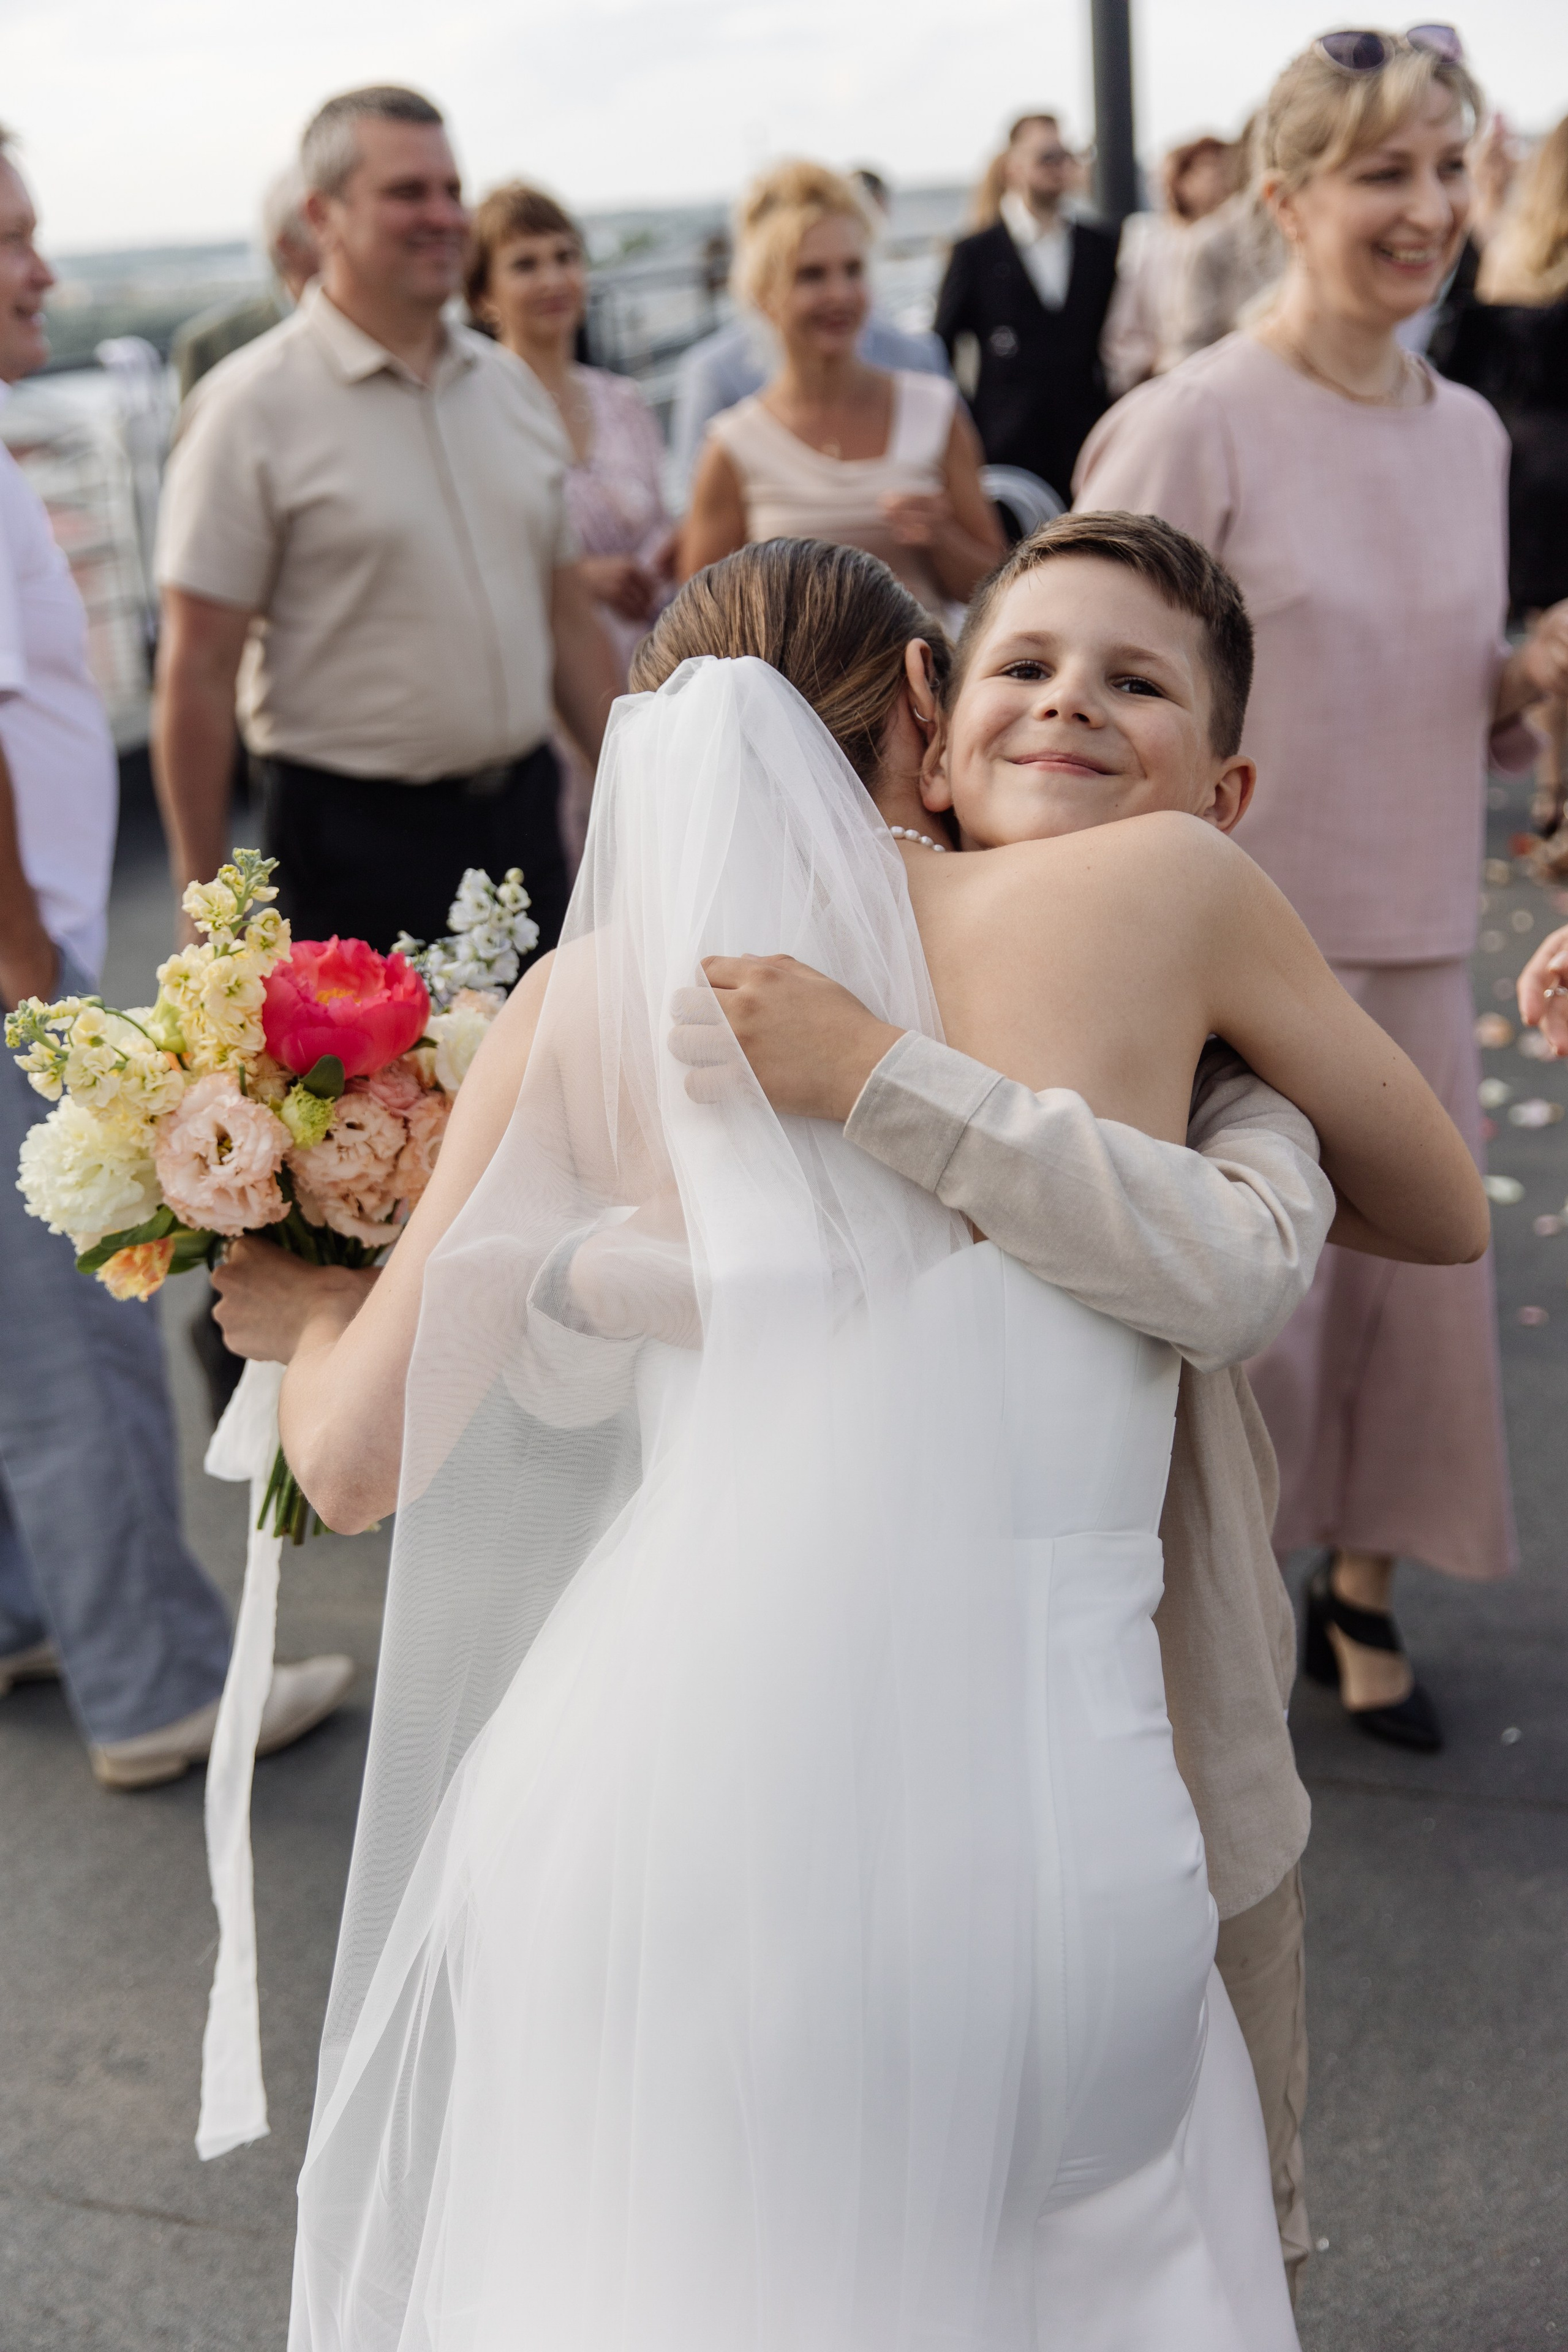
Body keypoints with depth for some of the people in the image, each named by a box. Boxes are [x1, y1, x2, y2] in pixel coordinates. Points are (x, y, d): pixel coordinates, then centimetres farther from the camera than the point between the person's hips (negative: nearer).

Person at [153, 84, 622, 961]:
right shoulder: (253, 406, -8)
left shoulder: (512, 385, 10)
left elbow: (570, 616, 15)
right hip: (358, 839, -5)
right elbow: (197, 672, -10)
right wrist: (206, 900, -11)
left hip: (525, 814, 5)